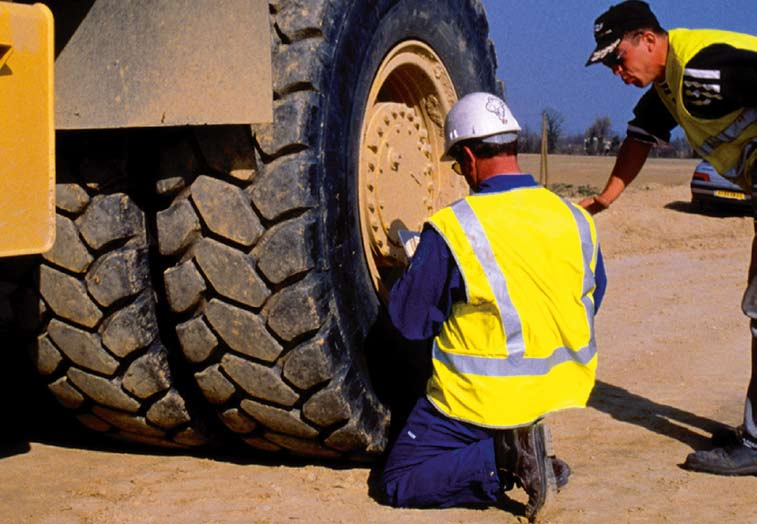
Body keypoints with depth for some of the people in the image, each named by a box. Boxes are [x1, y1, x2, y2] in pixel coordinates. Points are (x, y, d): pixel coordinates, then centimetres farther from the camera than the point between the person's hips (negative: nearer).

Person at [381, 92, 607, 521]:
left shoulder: (452, 231, -18)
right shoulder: (575, 220, -2)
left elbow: (409, 321, -8)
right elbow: (593, 300, 13)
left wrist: (416, 268, 11)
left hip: (486, 400, -6)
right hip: (565, 389, 6)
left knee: (400, 481, 8)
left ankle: (505, 459, -13)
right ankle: (525, 445, 8)